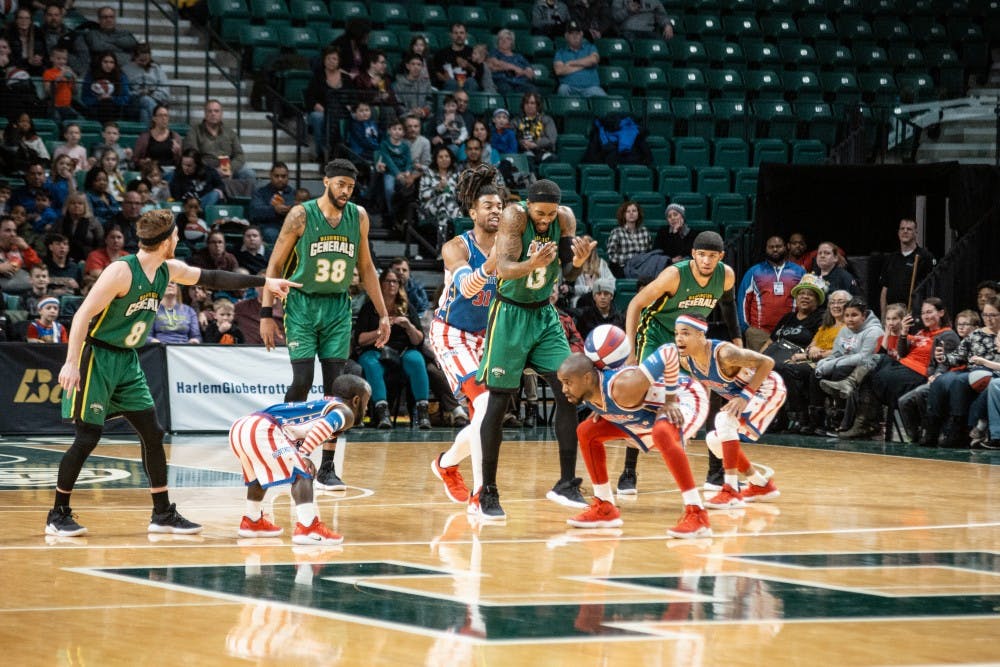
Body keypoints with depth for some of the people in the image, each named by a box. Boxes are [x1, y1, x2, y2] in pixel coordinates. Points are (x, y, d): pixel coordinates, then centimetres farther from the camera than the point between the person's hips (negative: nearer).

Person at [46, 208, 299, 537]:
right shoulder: (121, 272, -21)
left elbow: (212, 278, 15)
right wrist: (71, 363, -29)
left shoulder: (168, 271, 3)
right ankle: (58, 515, 3)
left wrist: (264, 282, 16)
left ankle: (163, 514, 12)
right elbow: (83, 315, -23)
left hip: (127, 361, 8)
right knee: (88, 437, -8)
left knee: (152, 434, 5)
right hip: (96, 358, -8)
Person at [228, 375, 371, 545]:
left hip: (239, 427, 9)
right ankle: (307, 529, -19)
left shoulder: (321, 405, 31)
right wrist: (304, 456, -15)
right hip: (263, 431, -9)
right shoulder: (345, 412, 5)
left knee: (260, 474, 32)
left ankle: (252, 522, 43)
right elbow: (322, 427, -16)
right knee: (301, 473, -7)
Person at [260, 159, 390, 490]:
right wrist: (267, 314, -10)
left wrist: (383, 313, 9)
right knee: (302, 380, -14)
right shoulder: (301, 215, -9)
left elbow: (365, 267, 13)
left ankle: (327, 469, 3)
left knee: (335, 385, -2)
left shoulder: (358, 217, 3)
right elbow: (275, 264, -5)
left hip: (338, 307, 4)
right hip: (302, 304, -4)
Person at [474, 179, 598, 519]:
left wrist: (577, 262, -32)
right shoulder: (514, 216, -19)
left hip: (545, 314, 5)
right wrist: (532, 264, -51)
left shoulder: (565, 218, -6)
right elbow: (504, 268, -30)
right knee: (498, 402, -4)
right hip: (510, 314, -5)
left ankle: (566, 484, -2)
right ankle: (487, 493, 2)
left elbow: (568, 273, -8)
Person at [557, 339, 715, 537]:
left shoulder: (623, 387, -40)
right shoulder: (585, 393, -15)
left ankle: (696, 515, -37)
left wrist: (671, 400, -30)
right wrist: (600, 410, -6)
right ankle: (604, 509, 18)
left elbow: (669, 351, -38)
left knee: (662, 434, -41)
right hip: (653, 410, 9)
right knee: (587, 432, 6)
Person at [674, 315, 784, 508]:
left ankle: (732, 492, -26)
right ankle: (762, 486, 28)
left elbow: (767, 362, -32)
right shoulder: (686, 360, -12)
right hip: (743, 395, 9)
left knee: (725, 420, -29)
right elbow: (703, 382, 10)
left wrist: (744, 396, -34)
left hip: (767, 389, -9)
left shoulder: (724, 353, -35)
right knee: (714, 440, 9)